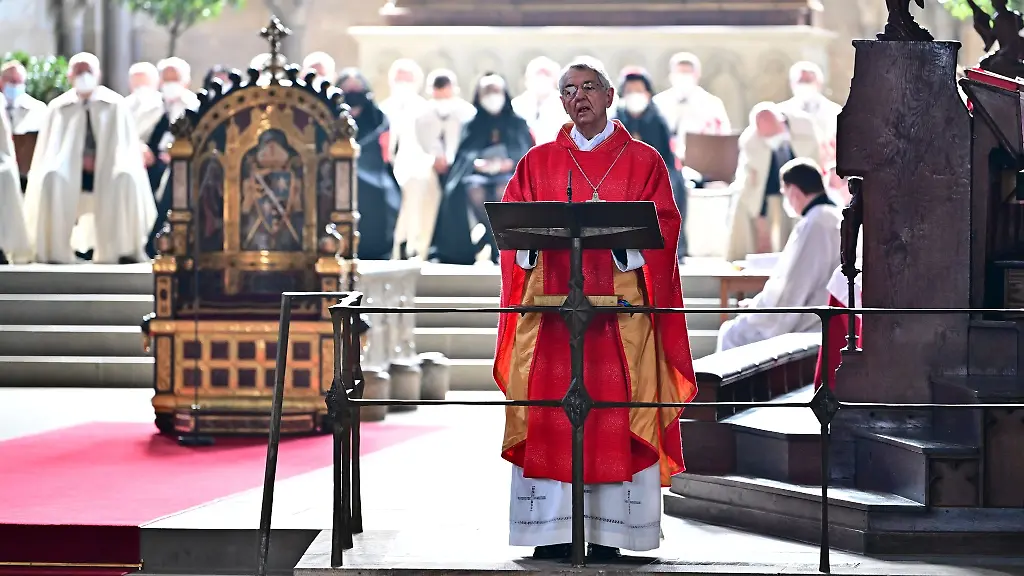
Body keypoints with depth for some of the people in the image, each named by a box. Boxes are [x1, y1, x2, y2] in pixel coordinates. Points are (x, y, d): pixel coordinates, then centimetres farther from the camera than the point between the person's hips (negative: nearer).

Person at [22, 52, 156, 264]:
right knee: (51, 177, -33)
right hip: (71, 177, 1)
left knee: (126, 177, -33)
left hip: (107, 177, -1)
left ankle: (126, 251, -25)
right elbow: (48, 150, 5)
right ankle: (54, 253, -25)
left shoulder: (115, 105, 4)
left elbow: (127, 146, 0)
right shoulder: (58, 108, 7)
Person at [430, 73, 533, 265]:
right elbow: (464, 156, 6)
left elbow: (527, 155, 5)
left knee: (505, 189, -38)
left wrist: (507, 164, -13)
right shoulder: (472, 125, 17)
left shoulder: (517, 124, 15)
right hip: (479, 173, 1)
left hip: (509, 172, -1)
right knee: (474, 190, -36)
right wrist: (479, 163, -15)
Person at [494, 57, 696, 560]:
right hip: (550, 305, 2)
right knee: (549, 416, -4)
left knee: (614, 417, -5)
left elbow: (661, 227, 0)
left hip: (619, 306, -1)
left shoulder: (642, 160, 10)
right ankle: (551, 533, -1)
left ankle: (608, 534, -3)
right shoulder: (538, 162, 15)